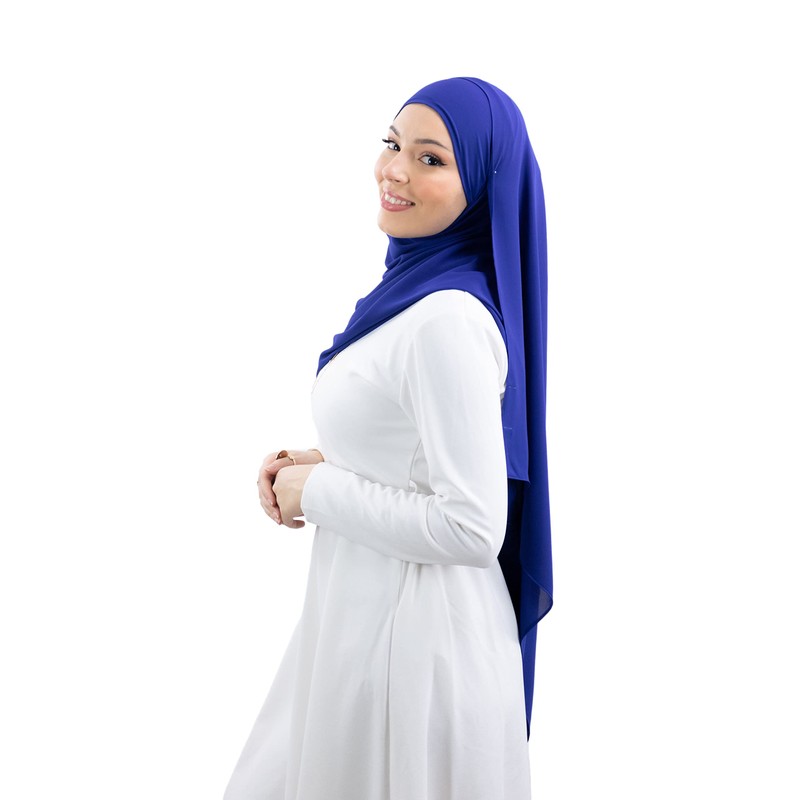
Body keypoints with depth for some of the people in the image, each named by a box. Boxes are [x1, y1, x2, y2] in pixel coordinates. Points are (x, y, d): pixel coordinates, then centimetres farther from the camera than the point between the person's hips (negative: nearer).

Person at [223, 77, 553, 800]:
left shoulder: (450, 320, -25)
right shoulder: (417, 287, 5)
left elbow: (472, 528, -26)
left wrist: (315, 491, -16)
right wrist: (322, 461, 2)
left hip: (414, 631, -9)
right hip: (364, 609, 9)